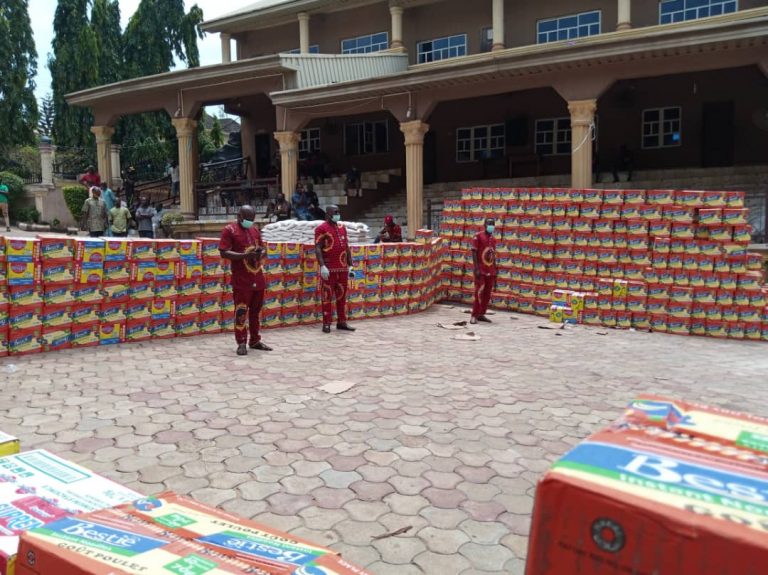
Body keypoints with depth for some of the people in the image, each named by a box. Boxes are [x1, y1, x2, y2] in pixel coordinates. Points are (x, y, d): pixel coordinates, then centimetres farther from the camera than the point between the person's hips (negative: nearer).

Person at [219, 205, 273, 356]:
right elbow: (223, 253, -13)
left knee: (256, 310, 12)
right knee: (241, 310, -2)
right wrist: (245, 255, -23)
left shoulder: (255, 230, 14)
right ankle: (241, 343, 6)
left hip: (258, 277, 6)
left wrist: (261, 253, -3)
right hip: (241, 279, -6)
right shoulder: (229, 230, -5)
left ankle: (255, 340, 22)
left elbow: (262, 249, 23)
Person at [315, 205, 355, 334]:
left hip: (343, 268, 6)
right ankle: (326, 323, 4)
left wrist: (350, 265, 14)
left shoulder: (342, 227, 15)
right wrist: (322, 266, -21)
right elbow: (318, 249, -11)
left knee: (342, 295, 10)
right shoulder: (321, 228, -5)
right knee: (327, 296, -1)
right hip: (329, 268, -6)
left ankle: (342, 322, 18)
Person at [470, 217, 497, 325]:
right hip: (481, 271, -6)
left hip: (491, 271, 6)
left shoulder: (493, 239, 14)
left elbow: (493, 256, 17)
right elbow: (474, 253, -9)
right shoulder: (478, 236, -5)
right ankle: (474, 316, -4)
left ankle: (481, 314, 14)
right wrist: (476, 269, -18)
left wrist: (495, 272, 14)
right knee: (479, 293, -9)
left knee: (487, 294, 6)